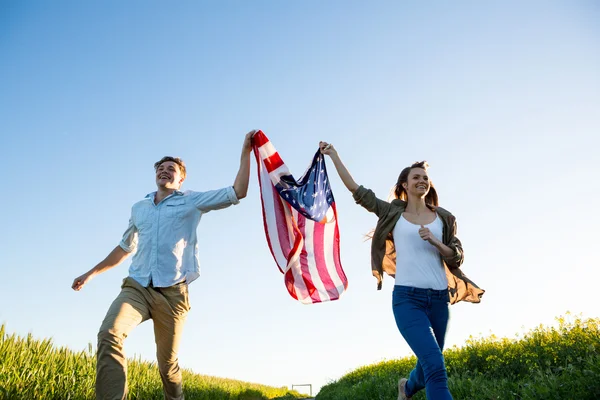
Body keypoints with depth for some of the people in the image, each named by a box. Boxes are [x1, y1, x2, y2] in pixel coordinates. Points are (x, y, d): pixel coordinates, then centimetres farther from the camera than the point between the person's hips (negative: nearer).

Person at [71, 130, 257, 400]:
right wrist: (91, 273, 32)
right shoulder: (139, 208, 20)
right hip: (137, 287, 3)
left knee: (168, 362, 6)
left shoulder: (191, 202, 7)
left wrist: (245, 151, -3)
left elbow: (237, 193, 1)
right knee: (109, 334, -27)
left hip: (172, 292, -2)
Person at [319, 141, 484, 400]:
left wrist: (434, 241, -12)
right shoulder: (393, 213, 5)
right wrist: (334, 155, 10)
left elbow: (457, 258, 6)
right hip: (407, 298, -4)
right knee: (435, 368, -20)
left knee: (429, 366, 19)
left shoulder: (443, 218, 9)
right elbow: (356, 190, 6)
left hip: (439, 299, 4)